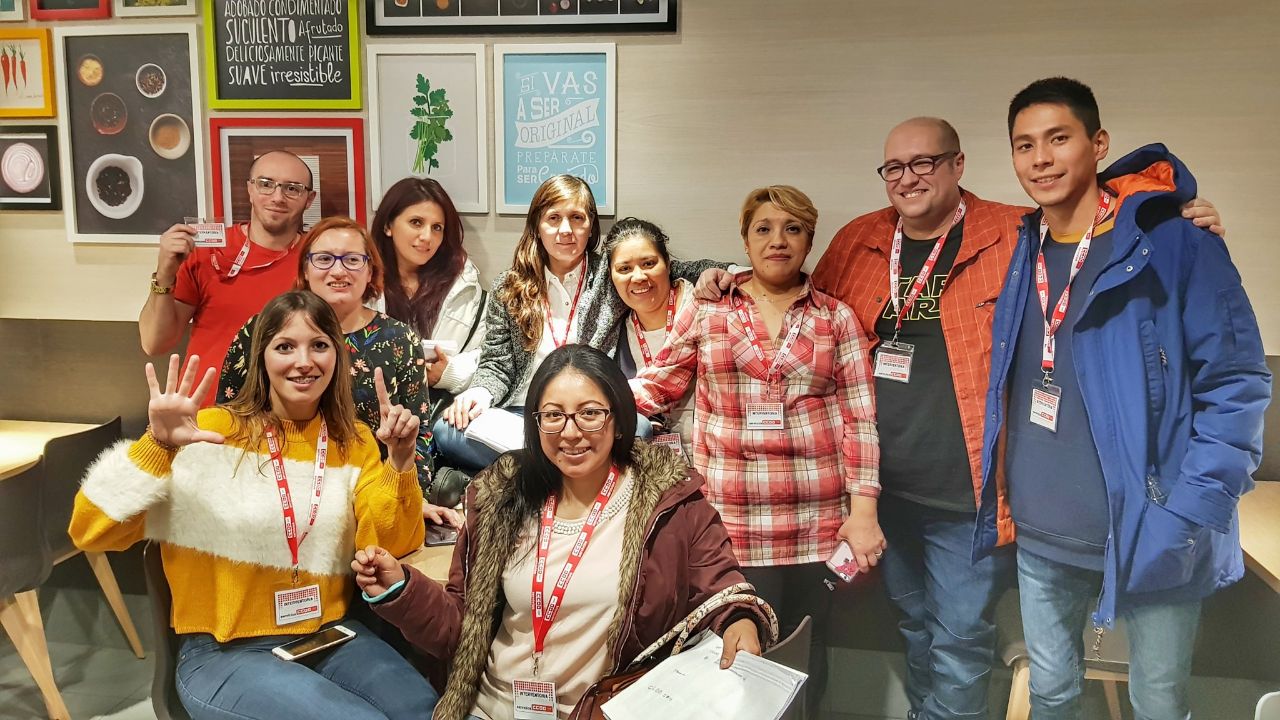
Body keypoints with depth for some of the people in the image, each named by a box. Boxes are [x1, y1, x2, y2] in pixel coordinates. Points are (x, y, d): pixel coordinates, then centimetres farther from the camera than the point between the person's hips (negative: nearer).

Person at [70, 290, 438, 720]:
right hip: (224, 654, -3)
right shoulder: (212, 433, -7)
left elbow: (387, 546, -5)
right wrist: (158, 445, -28)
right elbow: (92, 533, -13)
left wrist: (400, 460, -18)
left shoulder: (355, 443, 4)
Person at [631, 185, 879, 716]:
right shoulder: (706, 311, 7)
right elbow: (655, 386, 9)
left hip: (816, 519, 1)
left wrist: (863, 510, -3)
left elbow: (859, 418, 4)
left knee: (804, 661, 9)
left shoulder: (836, 318, 8)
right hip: (732, 517, 0)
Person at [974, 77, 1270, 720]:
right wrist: (1000, 496, 9)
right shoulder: (1018, 254, 4)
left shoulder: (1174, 243, -11)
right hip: (1040, 538, 4)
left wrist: (1186, 514, -17)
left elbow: (1236, 387, -11)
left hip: (1148, 538, -4)